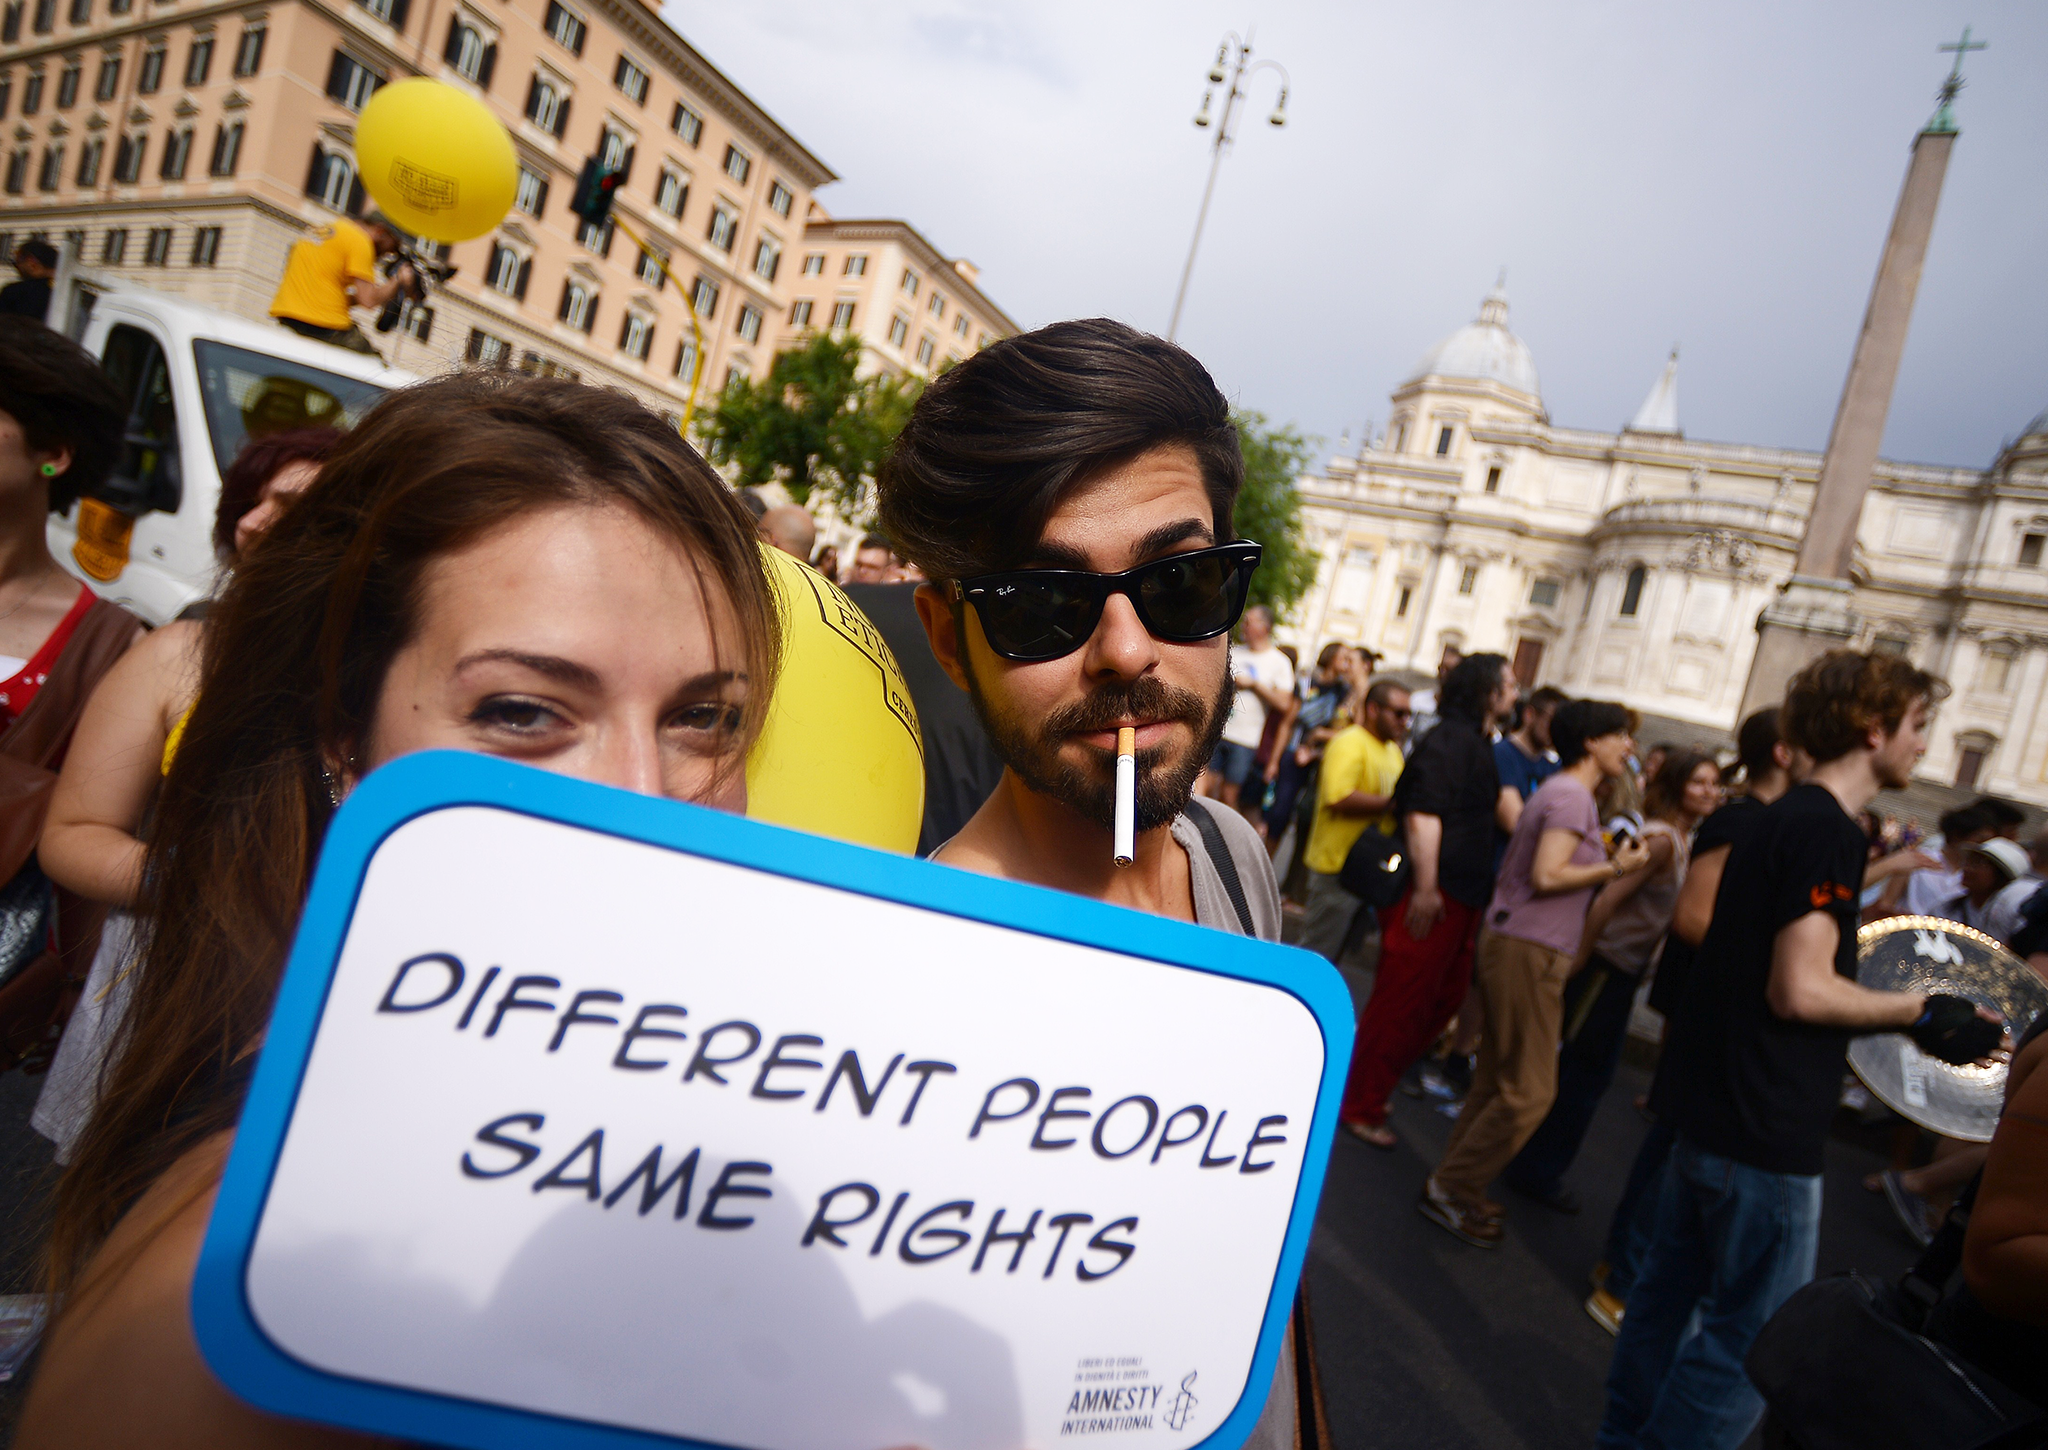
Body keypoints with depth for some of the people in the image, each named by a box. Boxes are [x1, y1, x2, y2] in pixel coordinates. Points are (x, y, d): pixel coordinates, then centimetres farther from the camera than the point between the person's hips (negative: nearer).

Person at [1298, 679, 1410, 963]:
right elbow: (1339, 799, -28)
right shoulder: (1350, 743, -15)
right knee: (1317, 951, -1)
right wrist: (1392, 804, -21)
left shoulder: (1393, 750, 16)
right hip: (1338, 865, -9)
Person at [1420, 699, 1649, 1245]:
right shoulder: (1572, 796, -13)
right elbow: (1546, 875, -23)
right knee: (1530, 1091, -4)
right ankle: (1451, 1190, 5)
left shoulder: (1558, 791, 18)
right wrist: (1615, 867, -13)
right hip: (1528, 952, -10)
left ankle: (1455, 1186, 22)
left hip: (1509, 945, 10)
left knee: (1497, 1081, 15)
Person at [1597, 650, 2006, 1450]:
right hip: (1766, 1131, -10)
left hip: (1713, 1106, 10)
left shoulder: (1783, 818, 11)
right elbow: (1801, 990, -22)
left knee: (1673, 1288, 20)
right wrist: (1921, 1012, -11)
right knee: (1754, 1336, 3)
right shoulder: (1828, 832, -18)